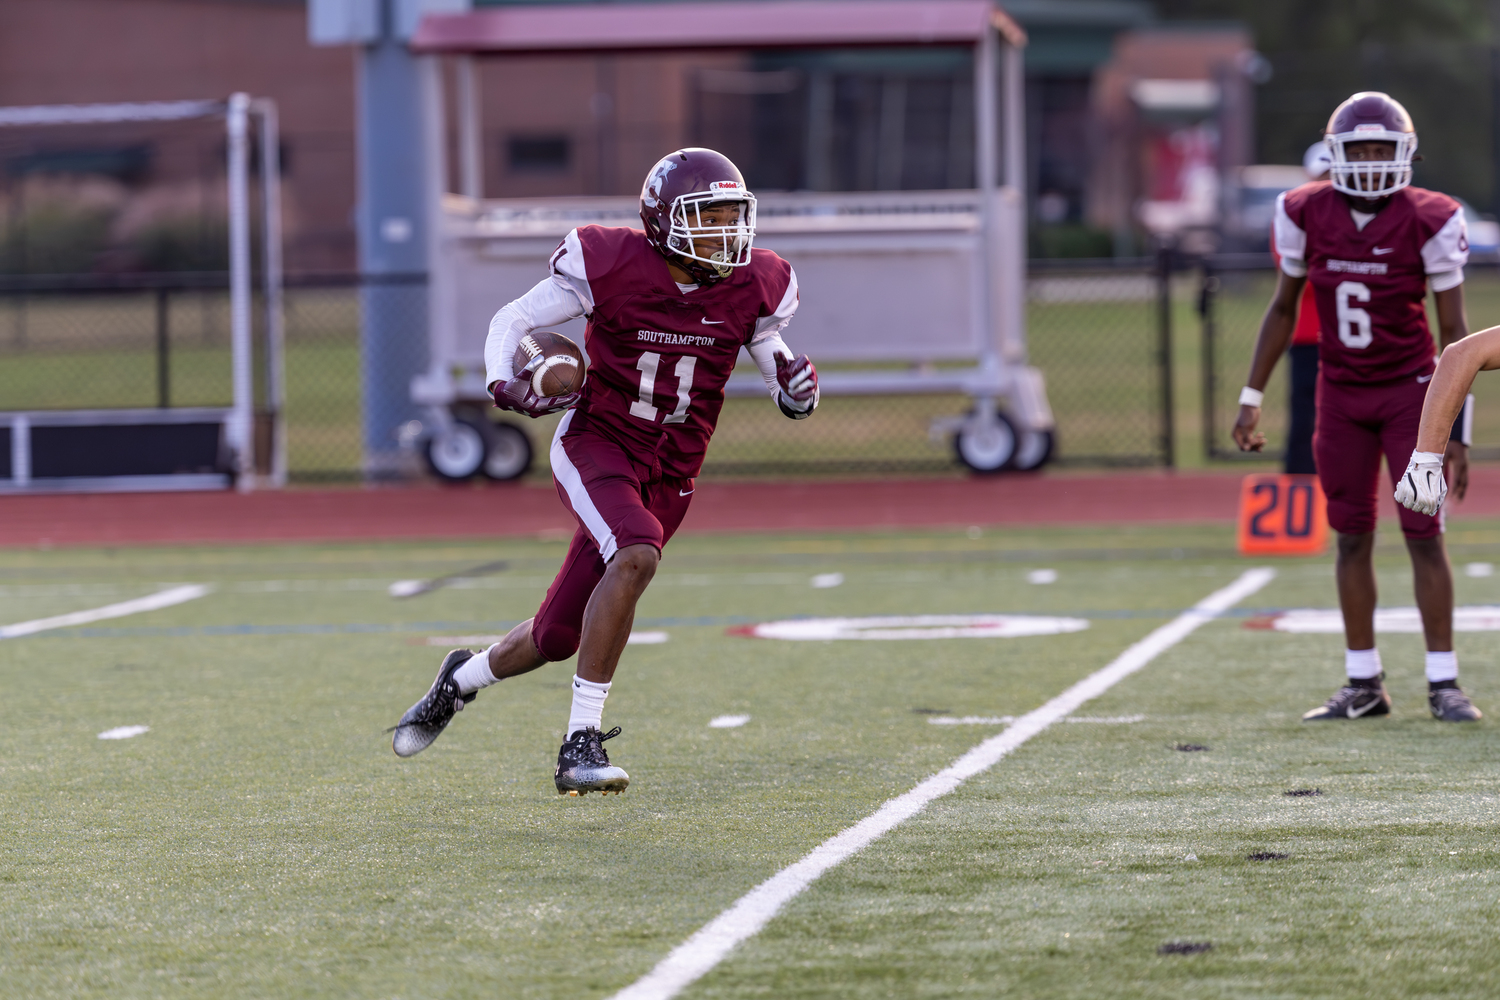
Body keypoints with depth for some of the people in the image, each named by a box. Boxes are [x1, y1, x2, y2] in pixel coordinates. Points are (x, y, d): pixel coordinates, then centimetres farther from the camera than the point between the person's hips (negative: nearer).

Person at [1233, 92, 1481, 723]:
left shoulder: (1429, 222, -13)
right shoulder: (1307, 215, -5)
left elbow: (1453, 331, -9)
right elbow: (1283, 309, 8)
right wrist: (1252, 397, 6)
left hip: (1410, 388, -3)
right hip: (1341, 393, 3)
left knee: (1424, 534, -5)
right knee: (1352, 536, 5)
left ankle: (1443, 683, 1)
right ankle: (1364, 683, 12)